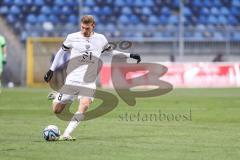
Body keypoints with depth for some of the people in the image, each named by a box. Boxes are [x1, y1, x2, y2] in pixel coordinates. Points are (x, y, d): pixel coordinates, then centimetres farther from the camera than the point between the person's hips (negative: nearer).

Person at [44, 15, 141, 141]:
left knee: (84, 105, -28)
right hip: (72, 79, 0)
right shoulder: (72, 37, -2)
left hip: (89, 81, 0)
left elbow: (110, 51, 23)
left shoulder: (101, 39, 4)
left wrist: (129, 55, 18)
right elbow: (61, 52, 12)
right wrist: (51, 70, 9)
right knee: (56, 110, -1)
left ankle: (66, 134, -29)